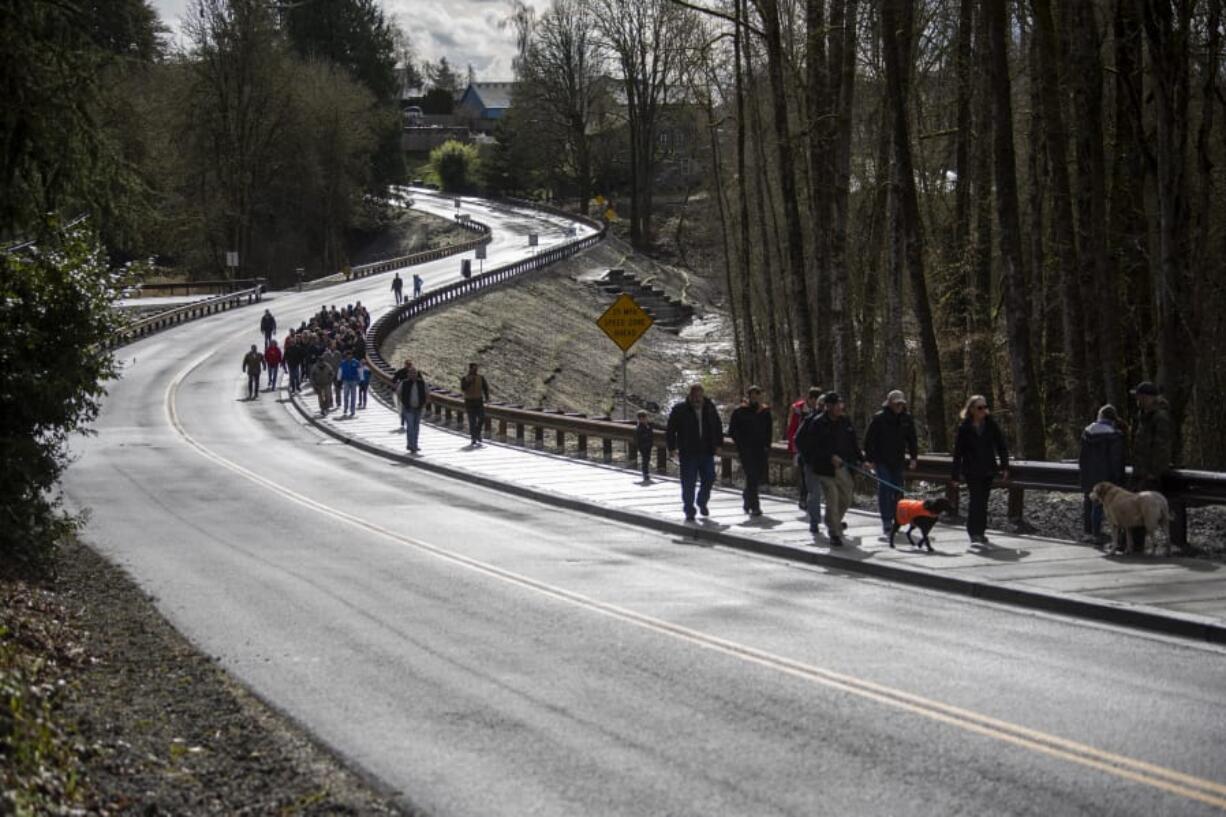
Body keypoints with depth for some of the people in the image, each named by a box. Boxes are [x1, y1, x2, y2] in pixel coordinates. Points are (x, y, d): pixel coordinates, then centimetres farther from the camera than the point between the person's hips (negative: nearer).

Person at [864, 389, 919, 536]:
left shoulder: (907, 418, 5)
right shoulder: (879, 418, -8)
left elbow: (911, 439, 15)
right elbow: (869, 439, -5)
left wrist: (913, 457, 9)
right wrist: (870, 458, -8)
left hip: (898, 461, 4)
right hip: (882, 461, -4)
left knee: (898, 490, 6)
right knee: (885, 488, -11)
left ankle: (896, 519, 17)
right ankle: (886, 522, -11)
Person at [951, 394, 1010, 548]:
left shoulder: (991, 425, 3)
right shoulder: (964, 428, -5)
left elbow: (1001, 446, 5)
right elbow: (958, 452, -2)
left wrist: (1004, 466, -3)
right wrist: (956, 474, -5)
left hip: (988, 470, 3)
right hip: (972, 471, -3)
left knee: (983, 501, 11)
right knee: (975, 500, -13)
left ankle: (981, 533, 21)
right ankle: (974, 534, -13)